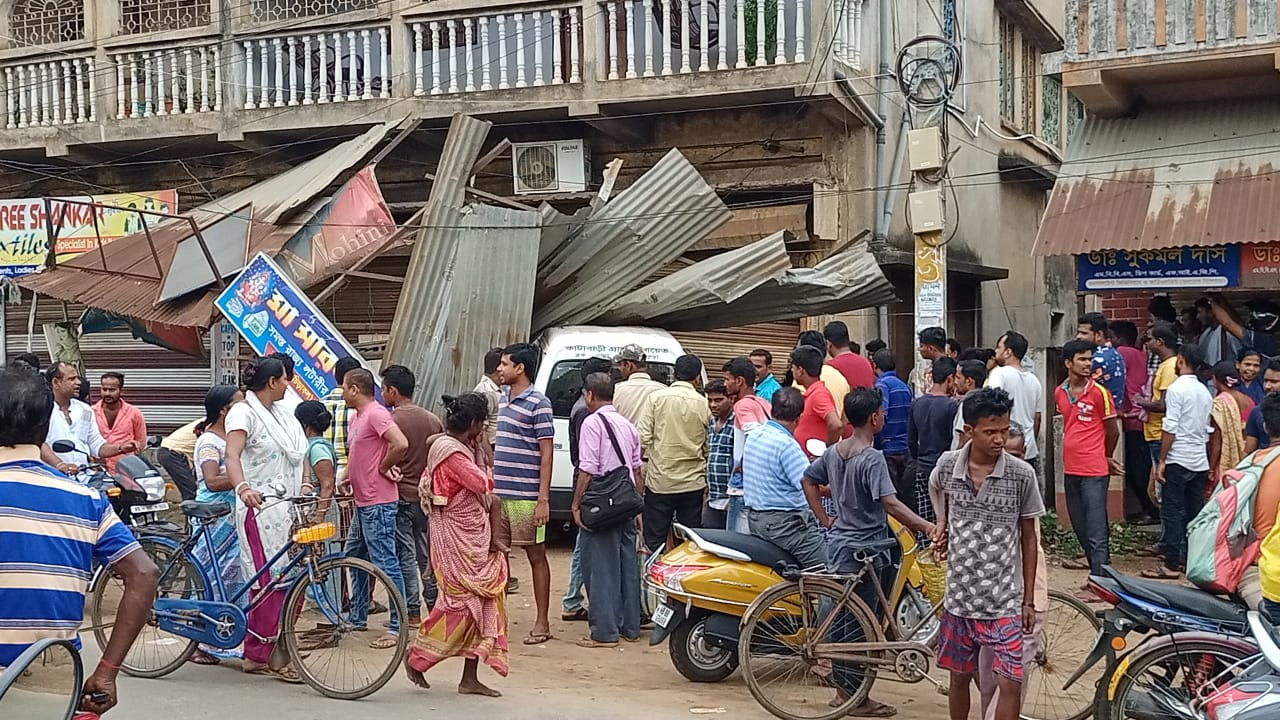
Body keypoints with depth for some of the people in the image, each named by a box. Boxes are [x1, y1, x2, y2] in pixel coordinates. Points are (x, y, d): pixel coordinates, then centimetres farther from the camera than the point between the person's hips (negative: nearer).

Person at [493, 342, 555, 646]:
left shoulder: (538, 404, -12)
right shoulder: (504, 398, 12)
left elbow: (547, 454, -13)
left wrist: (543, 499, -18)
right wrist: (491, 481, 18)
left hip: (526, 497, -8)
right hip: (499, 493, 8)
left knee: (536, 555, 2)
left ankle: (542, 622, 9)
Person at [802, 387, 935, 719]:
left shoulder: (834, 451, 4)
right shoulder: (872, 458, -21)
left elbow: (808, 480, 16)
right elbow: (891, 504, -31)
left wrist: (826, 520, 16)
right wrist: (929, 528, -35)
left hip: (839, 542, 8)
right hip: (863, 549, -8)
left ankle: (843, 683, 28)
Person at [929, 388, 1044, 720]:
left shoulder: (1022, 474, -10)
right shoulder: (947, 466, -6)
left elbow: (1028, 538, -1)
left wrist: (1029, 600, 1)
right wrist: (942, 524, 4)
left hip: (1006, 600, -2)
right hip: (960, 596, 2)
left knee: (1010, 684, -6)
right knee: (960, 678, 15)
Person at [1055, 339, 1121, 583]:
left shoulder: (1099, 392, -9)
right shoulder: (1060, 393, 7)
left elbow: (1112, 430, 1)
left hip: (1094, 471, -6)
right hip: (1071, 470, 6)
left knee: (1096, 530, -6)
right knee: (1080, 528, 14)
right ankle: (1100, 572, 27)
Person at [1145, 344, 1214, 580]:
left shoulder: (1177, 389, -11)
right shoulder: (1205, 392, 12)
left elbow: (1170, 428, -15)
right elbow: (1208, 430, 17)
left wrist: (1162, 460, -11)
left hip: (1179, 460, -7)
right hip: (1200, 461, 7)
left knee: (1172, 512, -4)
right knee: (1195, 512, 10)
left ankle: (1171, 565, -5)